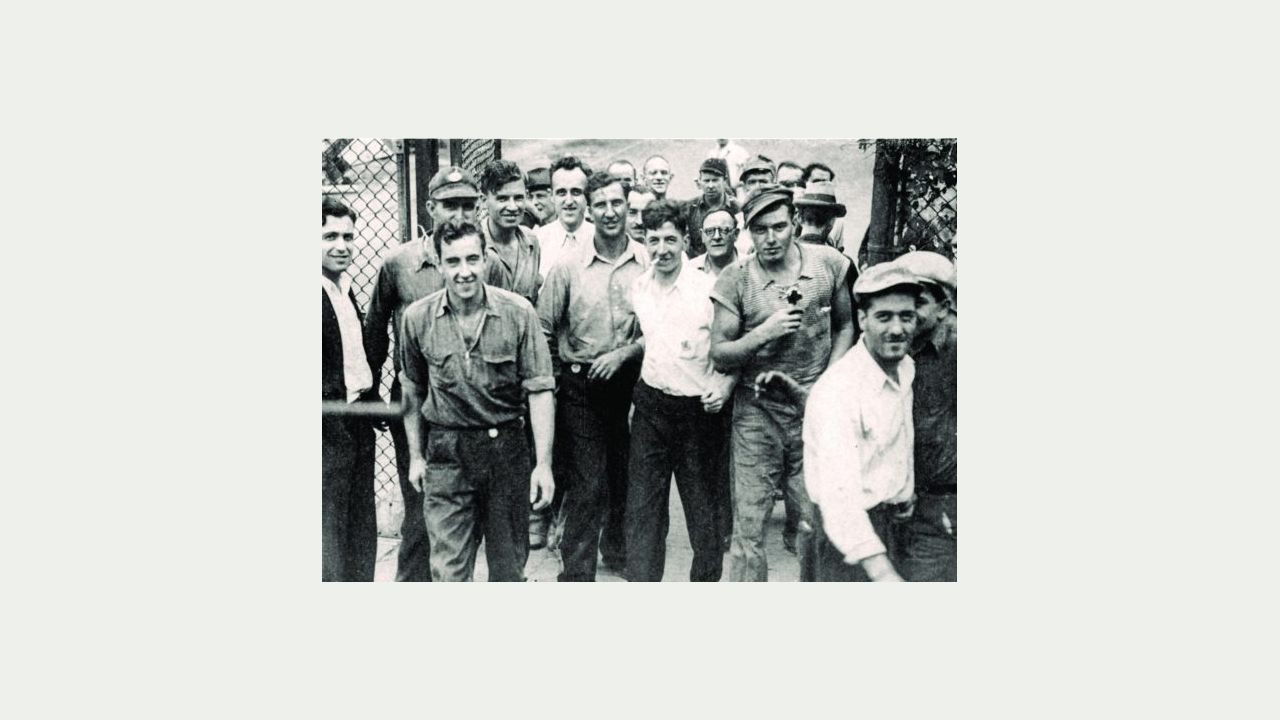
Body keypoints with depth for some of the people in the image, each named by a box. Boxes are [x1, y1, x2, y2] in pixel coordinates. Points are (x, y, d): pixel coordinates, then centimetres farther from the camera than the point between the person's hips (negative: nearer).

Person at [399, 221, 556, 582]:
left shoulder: (518, 312, -9)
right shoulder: (418, 317, -4)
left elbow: (539, 390, -8)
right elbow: (412, 390, 8)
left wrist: (544, 463, -11)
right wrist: (415, 456, 10)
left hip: (507, 448, 0)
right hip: (446, 454, 0)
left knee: (509, 565, 13)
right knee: (448, 571, 1)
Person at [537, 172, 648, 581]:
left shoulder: (649, 263, -1)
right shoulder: (568, 267, -4)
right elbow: (543, 329, 2)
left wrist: (623, 353, -10)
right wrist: (551, 379, -2)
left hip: (632, 382, 2)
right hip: (581, 388, -2)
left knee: (628, 478, 15)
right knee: (586, 486, -2)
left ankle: (617, 548, 39)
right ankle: (577, 572, 10)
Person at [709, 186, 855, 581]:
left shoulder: (828, 263, -1)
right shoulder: (735, 279, -6)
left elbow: (846, 326, 12)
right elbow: (719, 355, -5)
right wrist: (765, 332, -20)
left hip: (813, 409, 1)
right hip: (757, 411, -1)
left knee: (818, 520, 3)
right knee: (749, 524, 3)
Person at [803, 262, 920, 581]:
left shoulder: (906, 368, 2)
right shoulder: (838, 389, -26)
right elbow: (839, 492, -35)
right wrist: (884, 574, -42)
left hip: (892, 520, 8)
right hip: (849, 528, -8)